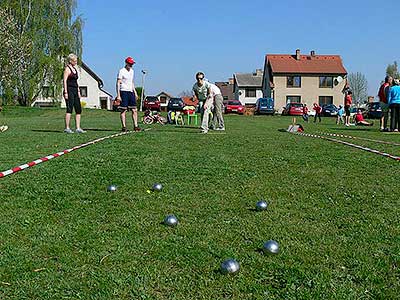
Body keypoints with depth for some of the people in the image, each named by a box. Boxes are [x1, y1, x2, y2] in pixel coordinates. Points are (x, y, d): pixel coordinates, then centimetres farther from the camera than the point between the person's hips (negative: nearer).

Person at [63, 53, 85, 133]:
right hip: (69, 90, -9)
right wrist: (65, 92, -18)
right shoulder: (67, 68, -6)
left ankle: (78, 128, 6)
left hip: (75, 91, 9)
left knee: (78, 110, 4)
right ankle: (67, 128, -7)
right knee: (70, 109, -11)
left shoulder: (75, 69, 19)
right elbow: (64, 81, -12)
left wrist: (78, 91, 18)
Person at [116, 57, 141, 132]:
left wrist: (135, 92, 20)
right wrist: (118, 95, -17)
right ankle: (124, 127, -2)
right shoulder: (121, 71, -6)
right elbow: (118, 83, -10)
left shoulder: (132, 71, 16)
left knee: (134, 110, 3)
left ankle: (135, 126, 7)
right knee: (123, 110, -4)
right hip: (124, 92, -7)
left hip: (131, 92, 7)